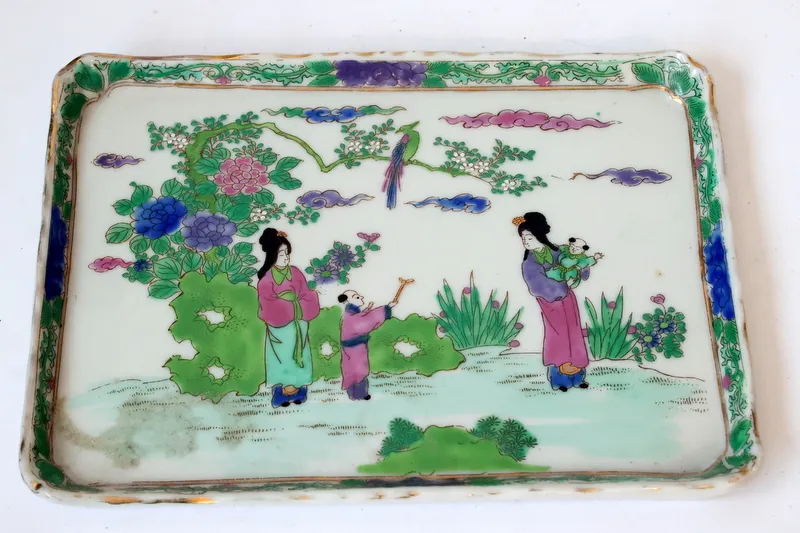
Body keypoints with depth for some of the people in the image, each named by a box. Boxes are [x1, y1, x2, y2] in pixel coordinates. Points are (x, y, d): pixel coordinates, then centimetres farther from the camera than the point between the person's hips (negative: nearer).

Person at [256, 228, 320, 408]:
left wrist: (298, 306, -14)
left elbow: (307, 295, 2)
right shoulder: (267, 278, -11)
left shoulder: (295, 272, 0)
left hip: (298, 324, 4)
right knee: (283, 356, 5)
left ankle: (297, 387, 22)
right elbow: (267, 304, -14)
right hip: (279, 326, -3)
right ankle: (283, 388, 15)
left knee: (298, 354, 11)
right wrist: (290, 306, -14)